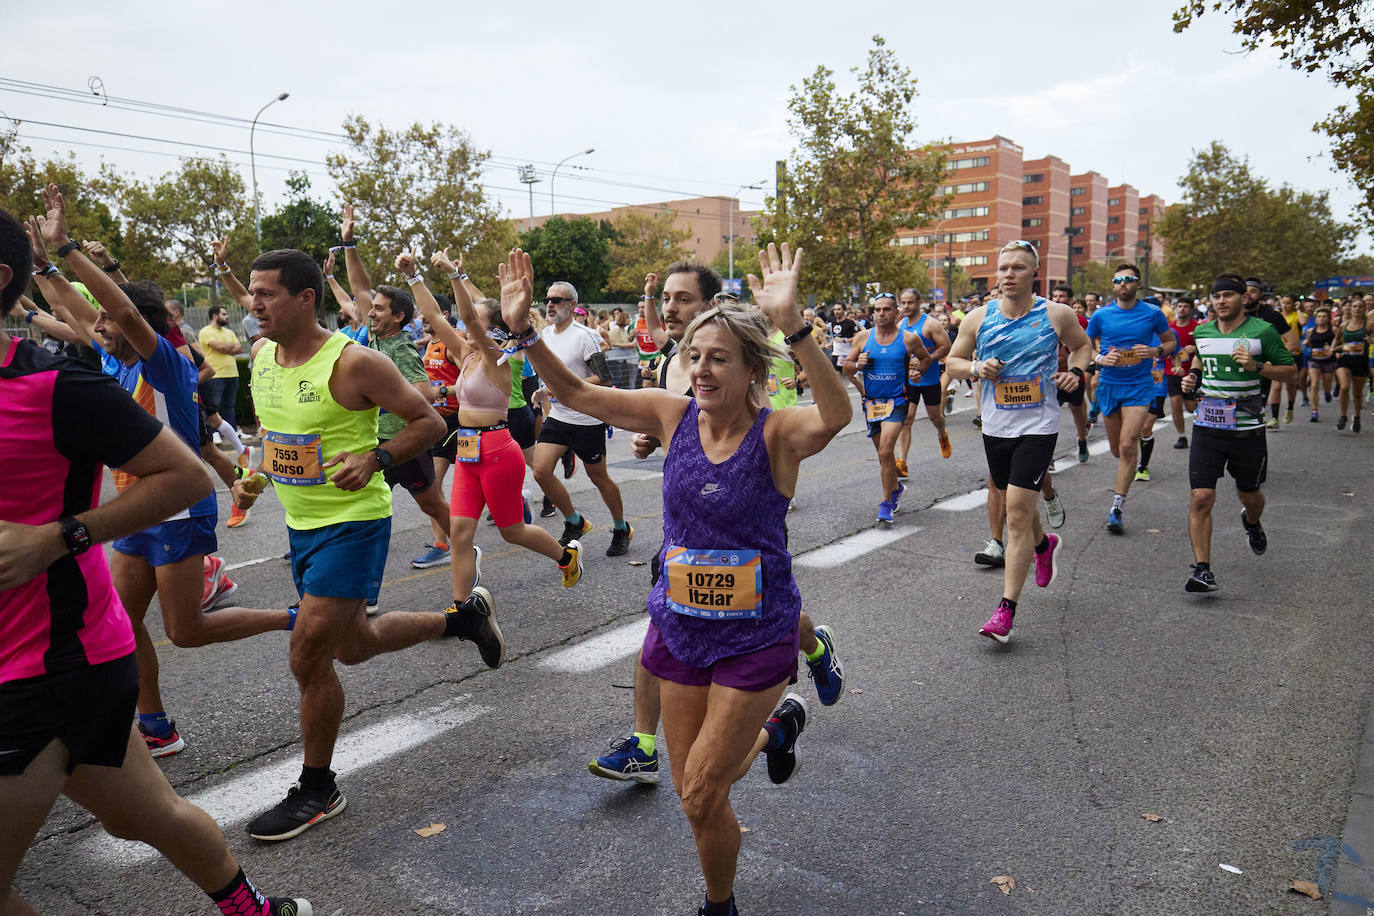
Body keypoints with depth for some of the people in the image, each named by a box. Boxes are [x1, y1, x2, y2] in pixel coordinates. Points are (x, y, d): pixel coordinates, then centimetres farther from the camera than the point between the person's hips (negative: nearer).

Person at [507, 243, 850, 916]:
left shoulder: (776, 433, -18)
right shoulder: (674, 415, -6)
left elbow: (837, 414, -40)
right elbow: (575, 393, -3)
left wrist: (792, 325, -54)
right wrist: (523, 330, -17)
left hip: (755, 636, -4)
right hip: (680, 627, 5)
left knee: (700, 796, 5)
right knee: (694, 792, 19)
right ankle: (774, 728, 50)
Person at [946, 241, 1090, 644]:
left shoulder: (1057, 315, -3)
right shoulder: (978, 318, 1)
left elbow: (1082, 344, 15)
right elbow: (952, 361, 10)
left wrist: (1076, 372, -5)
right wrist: (976, 368, -11)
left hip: (1038, 427, -4)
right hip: (995, 427, 4)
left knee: (1017, 513, -11)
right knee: (1015, 504, 19)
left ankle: (1006, 610, -7)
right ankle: (1044, 545, 54)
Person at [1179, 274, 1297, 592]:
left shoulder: (1263, 331, -5)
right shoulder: (1202, 332, 6)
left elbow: (1291, 371, 0)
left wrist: (1257, 366, -17)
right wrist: (1192, 375, 8)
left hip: (1248, 430, -1)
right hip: (1207, 427, 2)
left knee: (1249, 495, 16)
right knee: (1201, 497, -11)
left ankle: (1252, 523, 54)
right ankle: (1202, 569, -8)